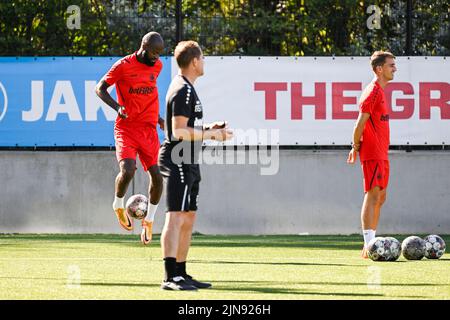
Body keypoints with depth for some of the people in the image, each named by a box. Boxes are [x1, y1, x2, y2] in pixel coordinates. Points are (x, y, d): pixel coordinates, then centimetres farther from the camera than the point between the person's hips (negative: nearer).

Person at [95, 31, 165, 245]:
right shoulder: (123, 66, -8)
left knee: (157, 175, -4)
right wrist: (117, 106, -17)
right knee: (127, 171, -22)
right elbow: (100, 88, -2)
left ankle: (149, 219, 17)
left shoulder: (157, 66, 9)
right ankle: (118, 205, 9)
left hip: (149, 128, 5)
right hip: (126, 128, -5)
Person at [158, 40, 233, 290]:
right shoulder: (183, 91, -14)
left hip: (187, 164, 11)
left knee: (188, 220, 15)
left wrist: (208, 129, 16)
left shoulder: (186, 89, 19)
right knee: (176, 218, -16)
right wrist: (210, 134, -13)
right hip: (178, 162, -11)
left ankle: (181, 274, 21)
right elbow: (179, 132, -20)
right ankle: (170, 277, -22)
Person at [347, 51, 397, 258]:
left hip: (381, 153, 10)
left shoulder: (380, 91, 17)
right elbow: (360, 124, -16)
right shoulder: (373, 92, -14)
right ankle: (369, 245, -15)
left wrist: (356, 147, 18)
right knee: (373, 195, -12)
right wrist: (356, 146, -6)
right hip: (373, 153, -10)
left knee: (380, 198, 11)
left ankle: (371, 244, 15)